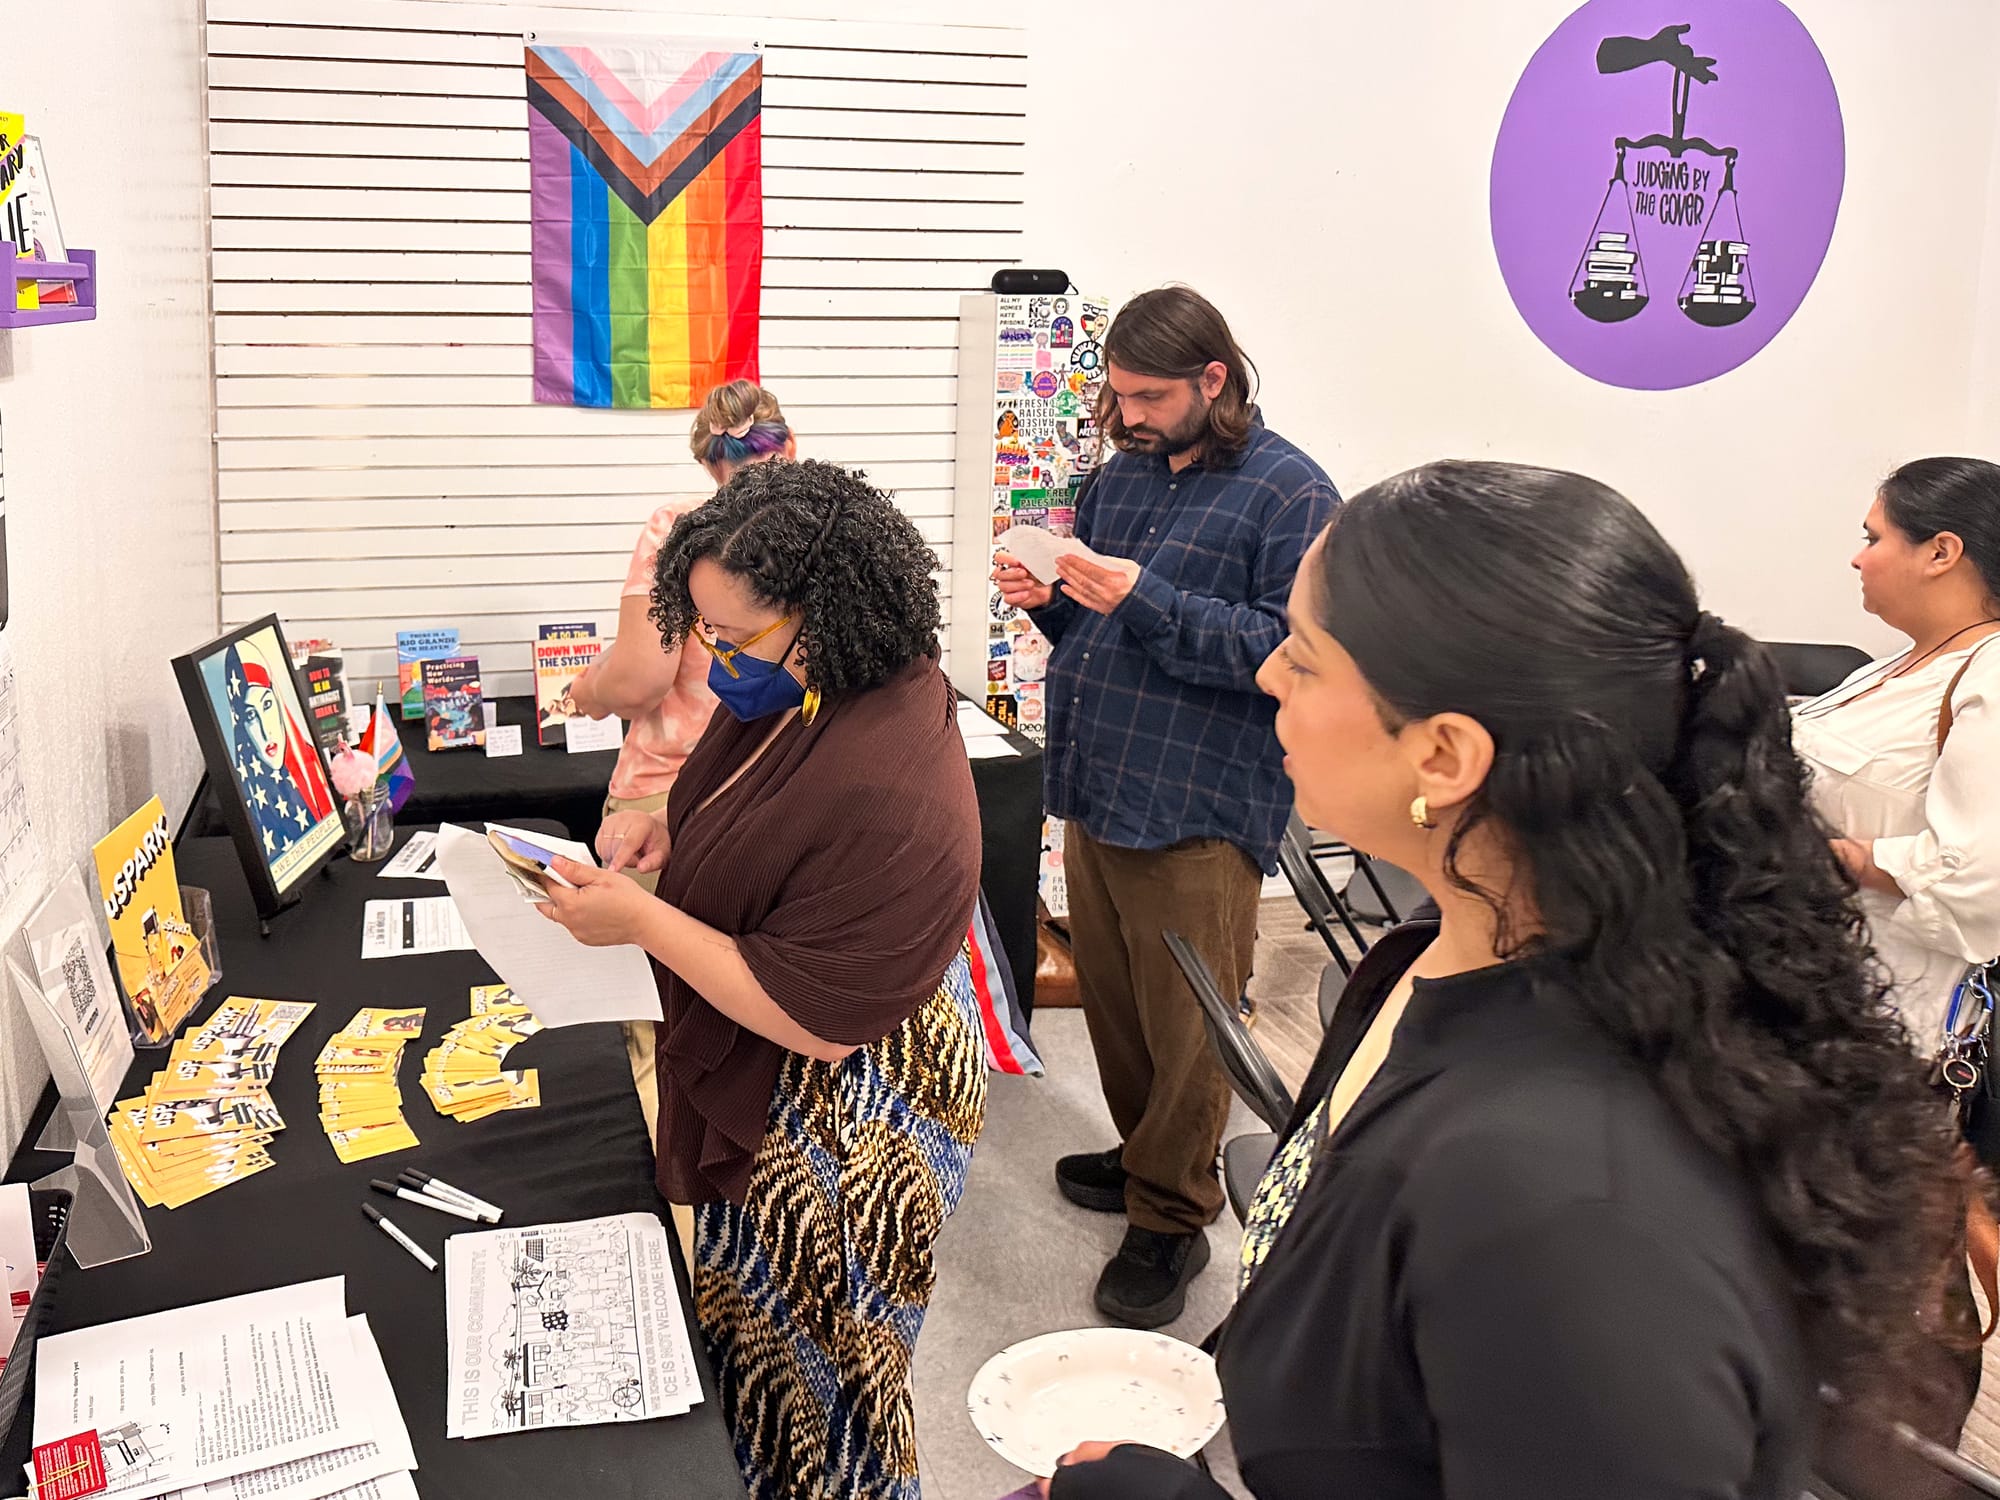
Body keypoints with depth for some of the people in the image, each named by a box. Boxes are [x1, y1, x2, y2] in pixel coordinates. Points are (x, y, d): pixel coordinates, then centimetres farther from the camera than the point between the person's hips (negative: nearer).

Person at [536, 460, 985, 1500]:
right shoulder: (795, 692, -3)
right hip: (771, 1101, 9)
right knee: (757, 1344, 25)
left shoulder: (888, 795, -33)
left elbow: (818, 1020, -29)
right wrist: (673, 831, -2)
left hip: (835, 1129, -9)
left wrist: (643, 922, -26)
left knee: (800, 1390, 12)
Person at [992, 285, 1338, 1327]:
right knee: (1112, 999, 17)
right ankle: (1147, 1155, 36)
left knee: (1184, 1031, 2)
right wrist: (1050, 602, 1)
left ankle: (1170, 1220, 16)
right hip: (1096, 790, 7)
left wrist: (1146, 600, -23)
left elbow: (1288, 651, -20)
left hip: (1199, 812, -7)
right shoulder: (1121, 477, 13)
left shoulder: (1289, 493, -10)